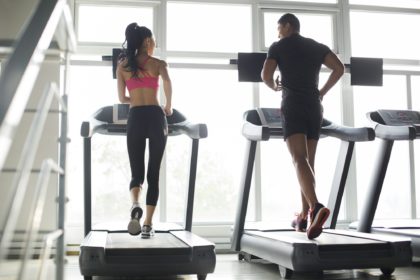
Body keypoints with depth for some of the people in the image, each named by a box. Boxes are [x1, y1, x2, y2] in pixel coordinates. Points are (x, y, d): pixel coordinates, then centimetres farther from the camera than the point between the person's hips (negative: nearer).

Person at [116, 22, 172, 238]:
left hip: (135, 119, 2)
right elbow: (167, 82, -13)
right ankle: (148, 225, 2)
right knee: (153, 174, 6)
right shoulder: (158, 63, 7)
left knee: (136, 172, 9)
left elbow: (122, 98, 14)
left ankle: (135, 205, -23)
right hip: (155, 117, -1)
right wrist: (168, 106, 1)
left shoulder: (122, 65, 14)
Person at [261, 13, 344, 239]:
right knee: (309, 162, 9)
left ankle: (316, 208, -38)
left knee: (299, 160, -16)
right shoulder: (317, 47, 18)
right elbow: (339, 68, 5)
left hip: (293, 106, -4)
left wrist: (275, 87, 16)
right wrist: (322, 92, 14)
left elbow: (266, 75, -5)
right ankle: (304, 217, 11)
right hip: (314, 107, 5)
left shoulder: (278, 47, 7)